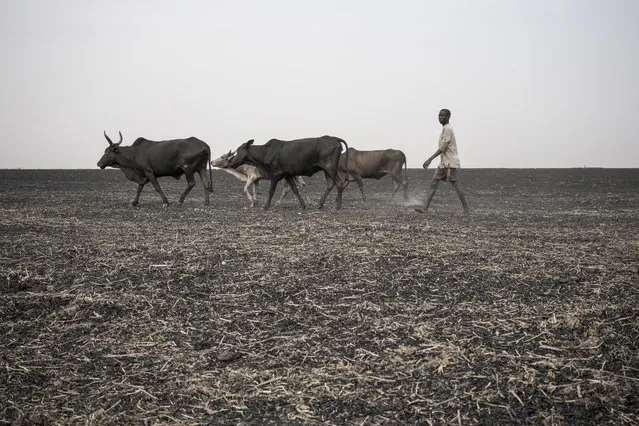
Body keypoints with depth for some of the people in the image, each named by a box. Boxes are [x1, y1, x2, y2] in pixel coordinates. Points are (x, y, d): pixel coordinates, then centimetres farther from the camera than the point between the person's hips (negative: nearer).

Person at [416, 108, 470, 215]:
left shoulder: (447, 128, -13)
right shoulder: (445, 129, 17)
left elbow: (443, 147, -19)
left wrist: (430, 159, -20)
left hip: (450, 162, -10)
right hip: (444, 162, 10)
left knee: (455, 185, -6)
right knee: (434, 183, 4)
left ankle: (466, 208, 2)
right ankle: (425, 208, 1)